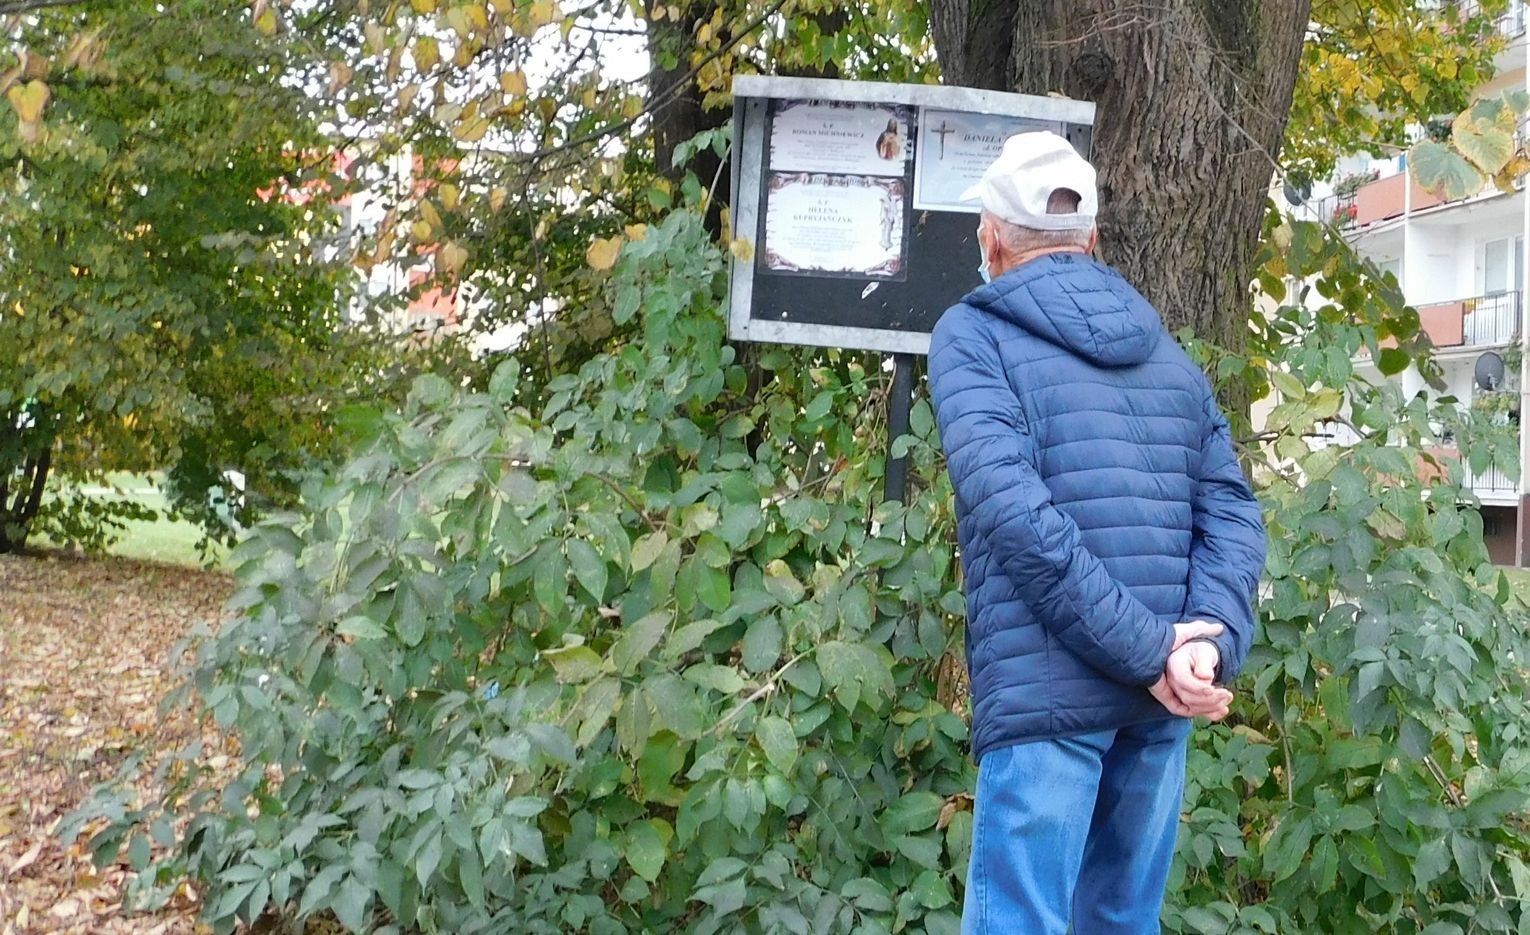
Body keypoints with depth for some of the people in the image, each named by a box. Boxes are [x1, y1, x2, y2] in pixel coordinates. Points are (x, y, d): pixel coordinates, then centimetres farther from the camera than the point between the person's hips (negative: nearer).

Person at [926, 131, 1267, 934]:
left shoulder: (972, 334, 1)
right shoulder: (1169, 354, 18)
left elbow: (1011, 506, -15)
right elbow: (1231, 512, 5)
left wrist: (1144, 653, -15)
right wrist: (1212, 638, -9)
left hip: (1048, 685, -6)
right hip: (1159, 698, 6)